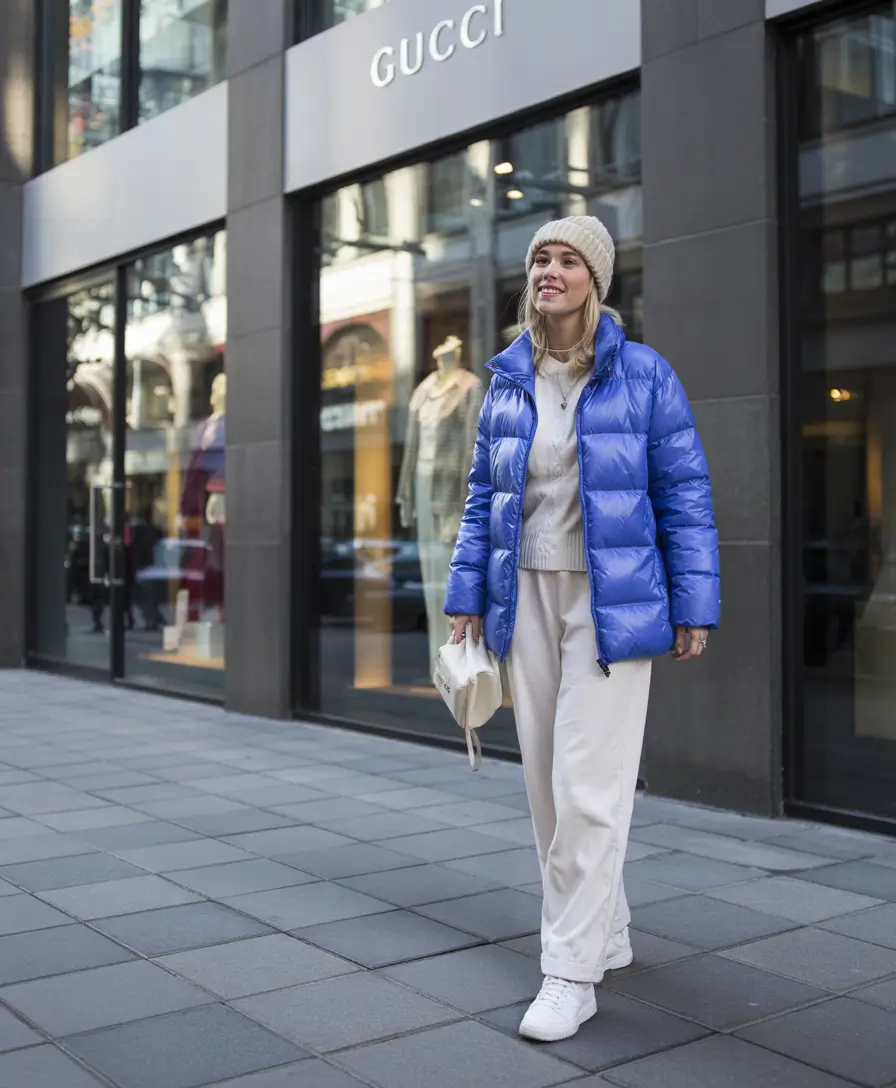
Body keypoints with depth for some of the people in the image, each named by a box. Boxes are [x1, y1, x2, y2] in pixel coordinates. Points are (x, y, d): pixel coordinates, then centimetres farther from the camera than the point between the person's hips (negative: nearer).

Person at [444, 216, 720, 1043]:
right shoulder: (508, 383, 7)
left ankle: (572, 973, 0)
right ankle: (605, 933, 26)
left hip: (612, 601, -5)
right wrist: (467, 596, 5)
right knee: (548, 778, 9)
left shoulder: (643, 375, -6)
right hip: (528, 596, 5)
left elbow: (685, 495, -6)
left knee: (588, 783, -9)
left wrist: (694, 608, -9)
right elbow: (484, 497, 11)